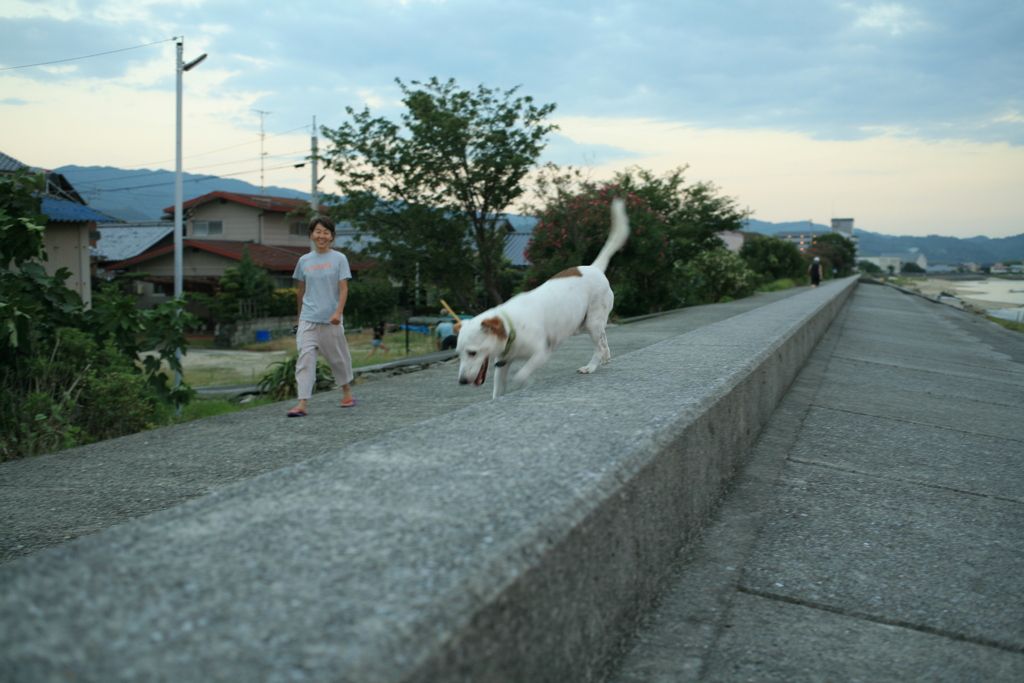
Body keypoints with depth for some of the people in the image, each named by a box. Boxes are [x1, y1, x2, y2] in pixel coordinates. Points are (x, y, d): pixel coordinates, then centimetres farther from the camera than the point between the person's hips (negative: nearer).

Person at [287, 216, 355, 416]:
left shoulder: (339, 259, 0)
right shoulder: (304, 261, 8)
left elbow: (343, 289, -6)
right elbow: (301, 291, 16)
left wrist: (338, 312, -19)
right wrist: (300, 316, 20)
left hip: (331, 320, -2)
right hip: (308, 319, 2)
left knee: (338, 356, 9)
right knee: (305, 357, -8)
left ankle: (347, 392, 31)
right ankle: (302, 403, -12)